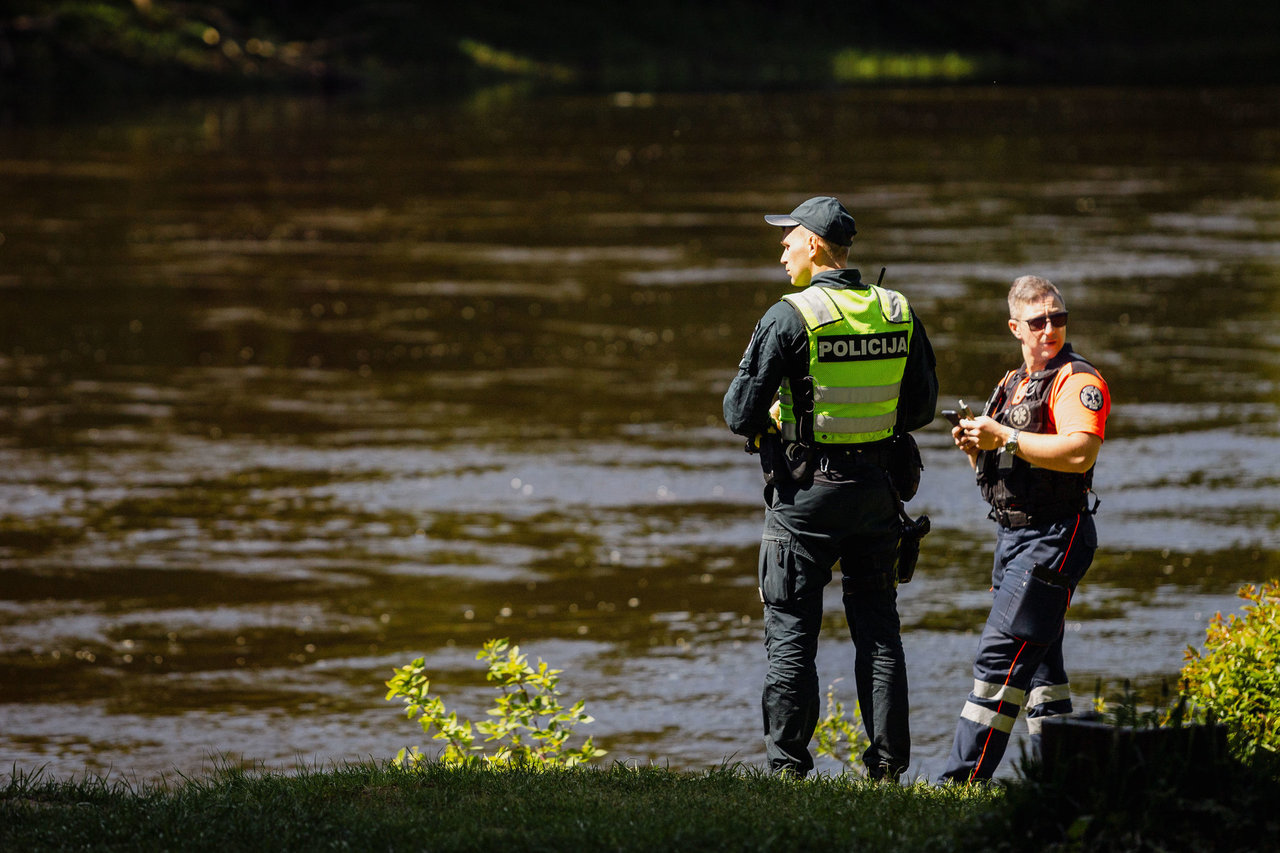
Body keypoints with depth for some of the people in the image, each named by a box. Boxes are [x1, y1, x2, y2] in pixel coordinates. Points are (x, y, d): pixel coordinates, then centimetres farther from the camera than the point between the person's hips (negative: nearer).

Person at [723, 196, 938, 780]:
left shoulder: (790, 317, -13)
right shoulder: (899, 314, 2)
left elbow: (741, 414, -12)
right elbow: (922, 407, 11)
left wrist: (770, 420, 9)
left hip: (806, 492, -4)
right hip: (877, 485, 5)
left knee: (791, 628, 3)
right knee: (878, 626, 11)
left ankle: (788, 764, 4)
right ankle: (887, 764, 10)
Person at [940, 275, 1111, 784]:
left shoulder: (1077, 380, -9)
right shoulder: (1014, 383, 19)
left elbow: (1080, 453, -26)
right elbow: (994, 470, 25)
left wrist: (1004, 438, -21)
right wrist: (973, 444, 2)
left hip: (1052, 536, -10)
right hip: (1013, 535, 10)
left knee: (1001, 656, -12)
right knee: (1037, 662, 10)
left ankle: (964, 777, -13)